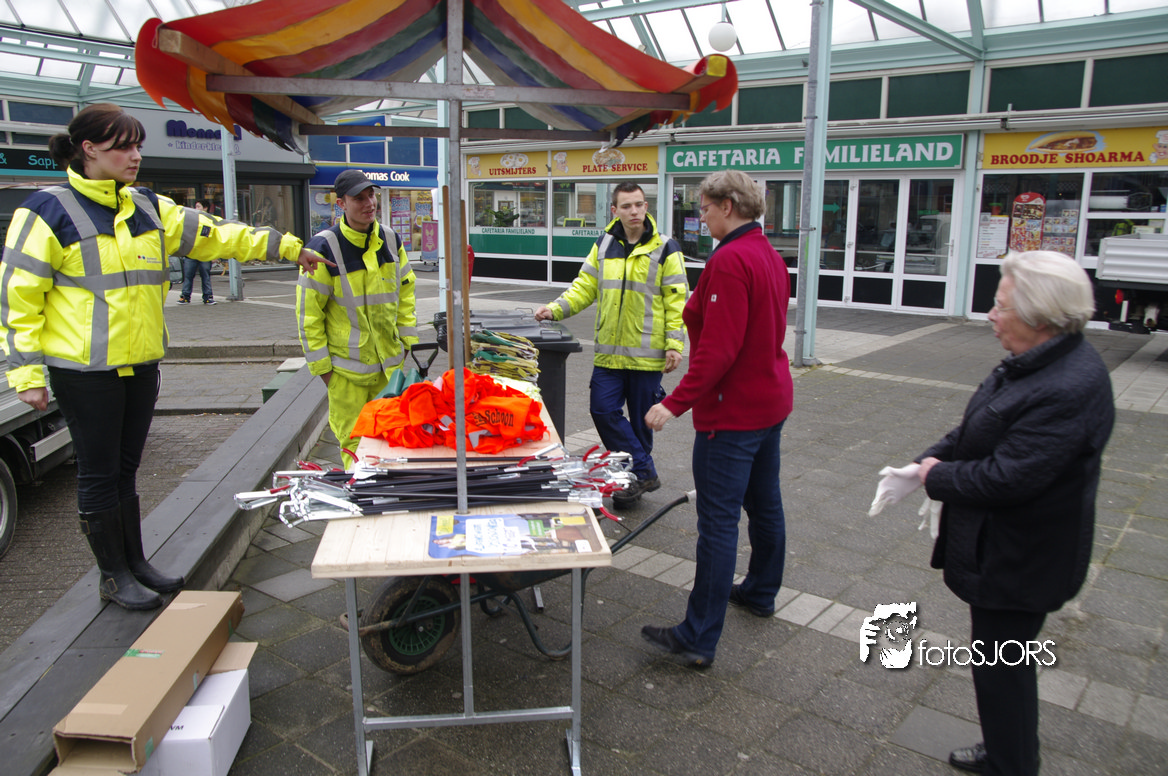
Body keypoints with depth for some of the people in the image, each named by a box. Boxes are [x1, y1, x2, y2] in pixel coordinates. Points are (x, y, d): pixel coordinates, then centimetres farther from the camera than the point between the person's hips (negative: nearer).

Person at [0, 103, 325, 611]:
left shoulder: (148, 208, 9)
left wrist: (287, 247, 7)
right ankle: (114, 576, 19)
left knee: (125, 468, 16)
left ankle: (135, 563, 29)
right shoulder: (48, 212, -9)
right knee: (99, 473, 5)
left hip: (141, 364, 6)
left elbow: (213, 236, 11)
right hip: (84, 371, -6)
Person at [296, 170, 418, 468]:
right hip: (346, 367, -4)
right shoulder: (324, 247, -12)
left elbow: (405, 294, 14)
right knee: (354, 440, 2)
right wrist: (321, 365, -8)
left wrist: (407, 340, 10)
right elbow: (308, 312, -9)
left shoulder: (391, 240, 4)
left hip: (389, 362, 5)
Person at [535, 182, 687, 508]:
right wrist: (555, 309, -6)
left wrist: (674, 344, -12)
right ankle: (644, 472, 6)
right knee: (603, 410, -4)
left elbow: (676, 300, -5)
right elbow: (585, 286, 9)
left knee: (640, 418, 6)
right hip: (609, 351, 4)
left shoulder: (665, 248, -4)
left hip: (647, 353, -4)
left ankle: (639, 474, 23)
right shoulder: (604, 245, 8)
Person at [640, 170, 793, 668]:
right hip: (770, 401, 10)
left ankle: (698, 638, -1)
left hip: (733, 411, -10)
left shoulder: (729, 260, -20)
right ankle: (760, 592, 40)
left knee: (718, 522, -7)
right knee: (764, 502, 21)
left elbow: (718, 349, -26)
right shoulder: (770, 256, 11)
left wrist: (675, 403, -24)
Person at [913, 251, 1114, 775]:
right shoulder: (1036, 362, 3)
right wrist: (927, 462, -1)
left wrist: (938, 476, -14)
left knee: (1001, 663, 7)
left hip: (1018, 556, -10)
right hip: (1005, 548, 10)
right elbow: (976, 430, 11)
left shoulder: (1070, 389, -29)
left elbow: (1006, 477, -30)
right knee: (1003, 655, 24)